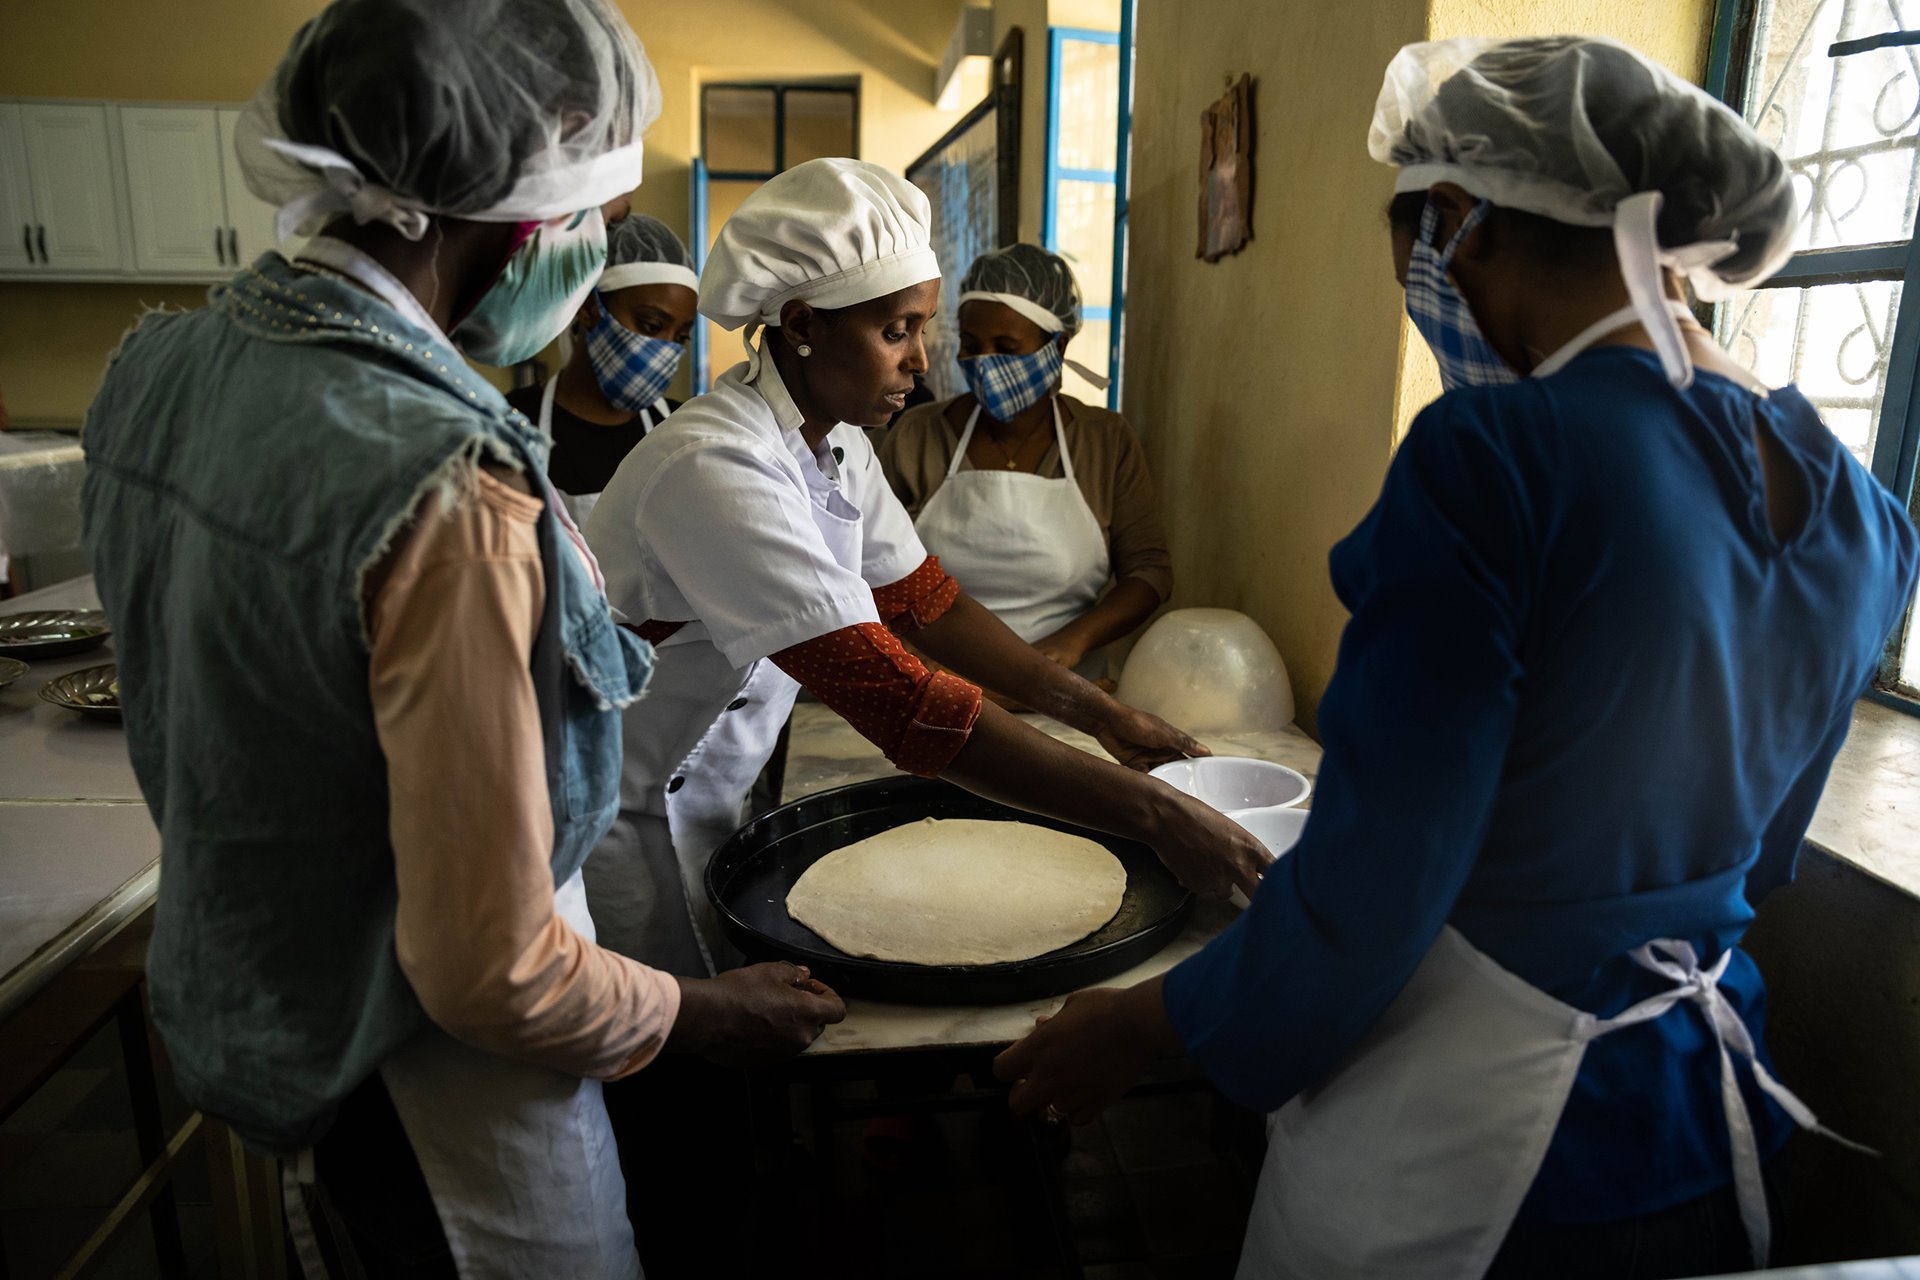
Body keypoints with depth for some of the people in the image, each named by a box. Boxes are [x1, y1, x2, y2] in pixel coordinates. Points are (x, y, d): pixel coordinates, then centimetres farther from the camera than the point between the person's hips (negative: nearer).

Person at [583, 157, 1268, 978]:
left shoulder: (833, 442, -2)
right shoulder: (715, 470, -31)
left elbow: (926, 601, 5)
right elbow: (903, 705, -36)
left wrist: (1098, 712, -2)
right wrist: (1150, 811, -33)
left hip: (704, 804, 8)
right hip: (626, 832, -7)